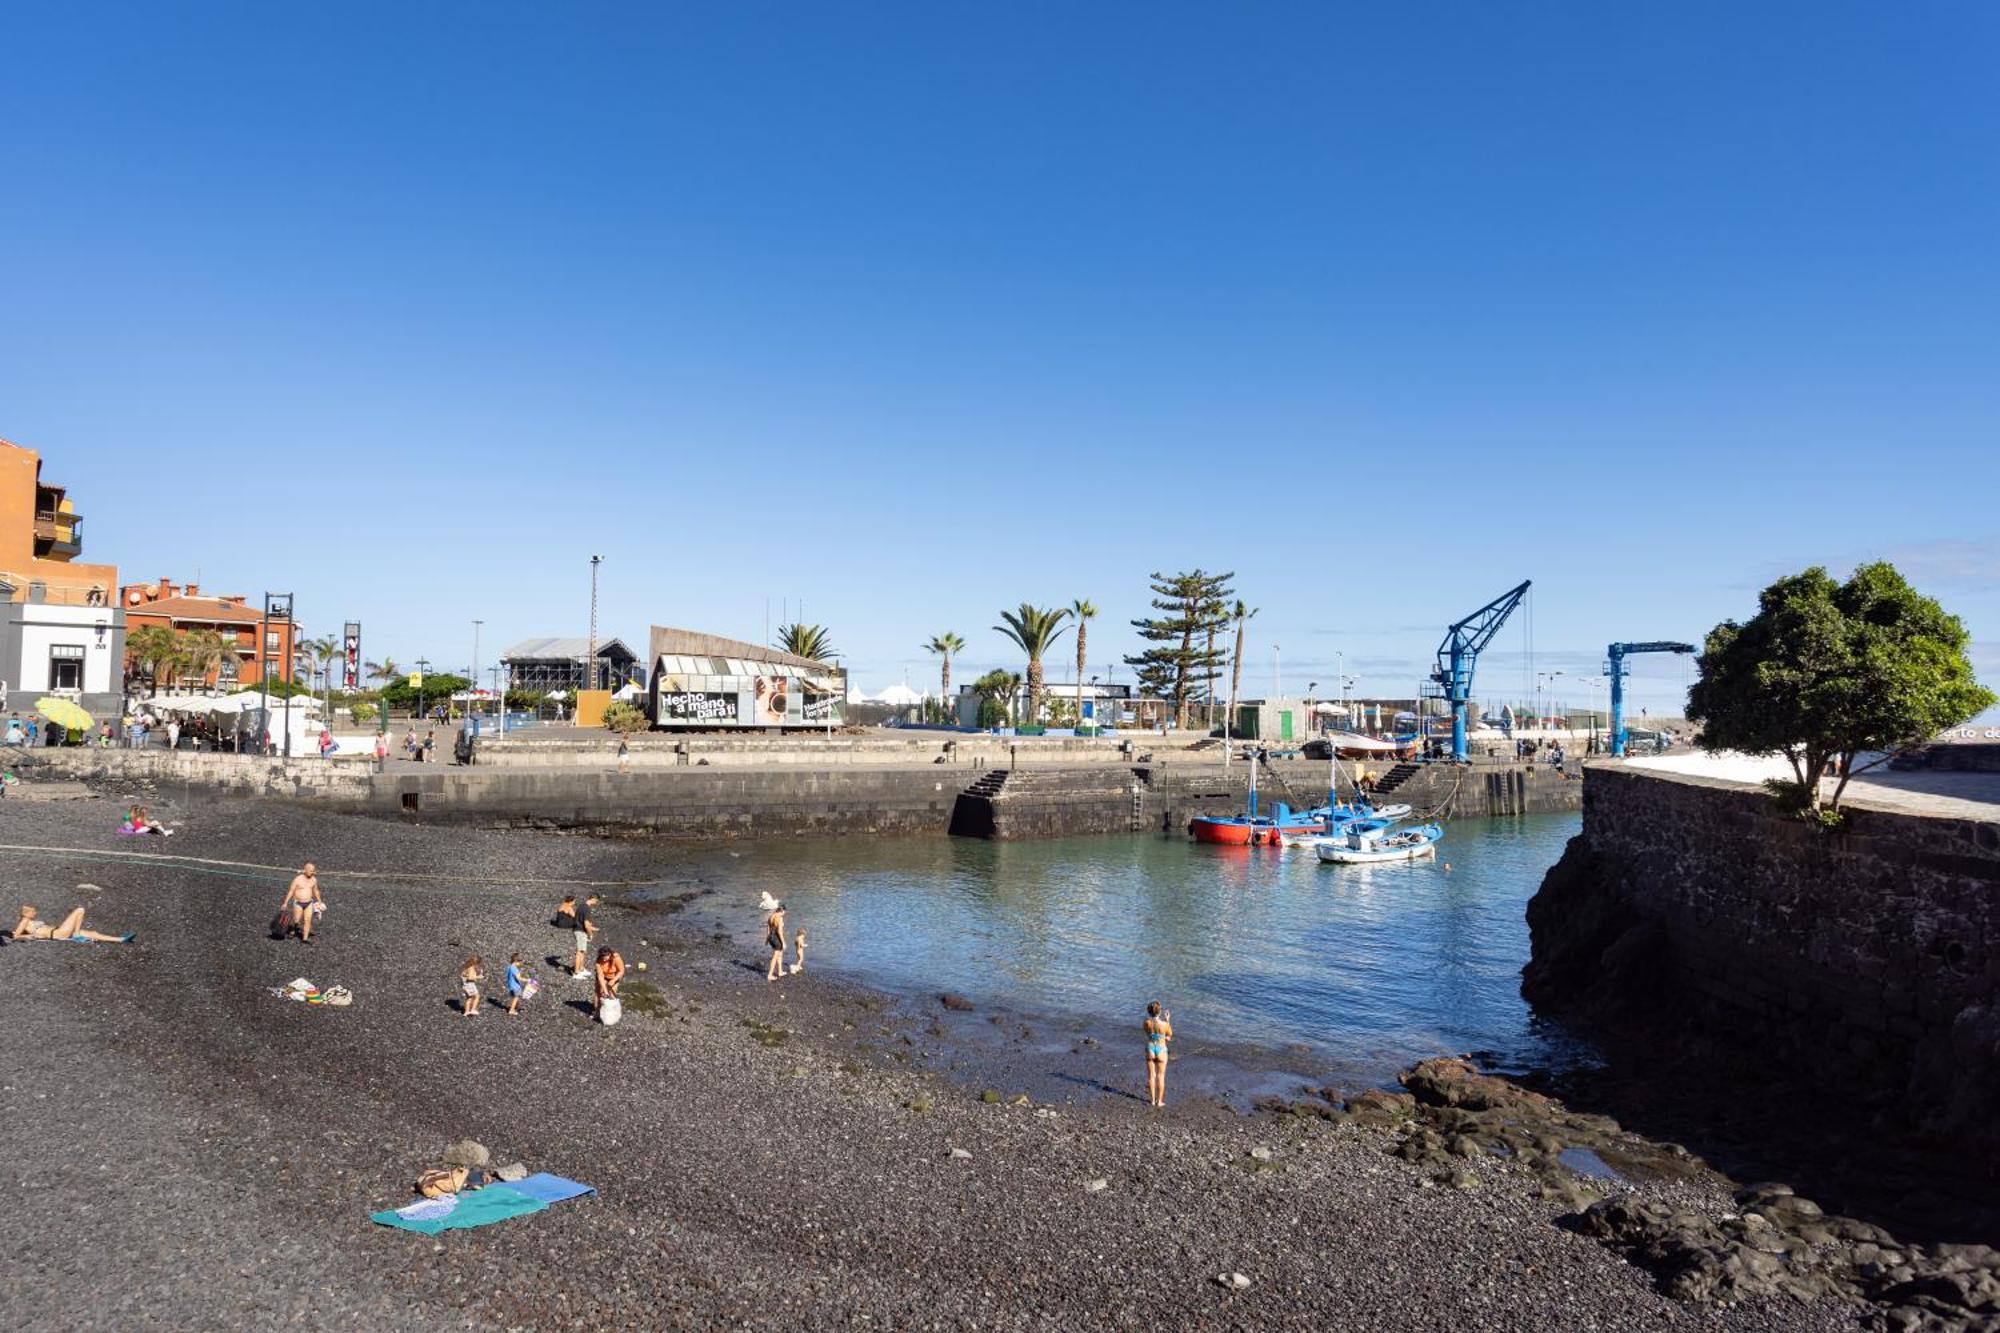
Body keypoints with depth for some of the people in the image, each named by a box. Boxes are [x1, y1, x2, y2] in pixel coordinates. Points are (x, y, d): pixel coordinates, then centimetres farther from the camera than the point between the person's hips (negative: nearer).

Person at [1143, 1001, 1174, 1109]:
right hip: (1161, 1050, -2)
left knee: (1151, 1075, 15)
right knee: (1160, 1076, 11)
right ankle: (1159, 1101, 16)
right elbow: (1170, 1035, 0)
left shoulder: (1147, 1022, -15)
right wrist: (1168, 1020, 6)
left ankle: (1152, 1100, 21)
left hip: (1150, 1049, 2)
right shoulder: (1165, 1024, -21)